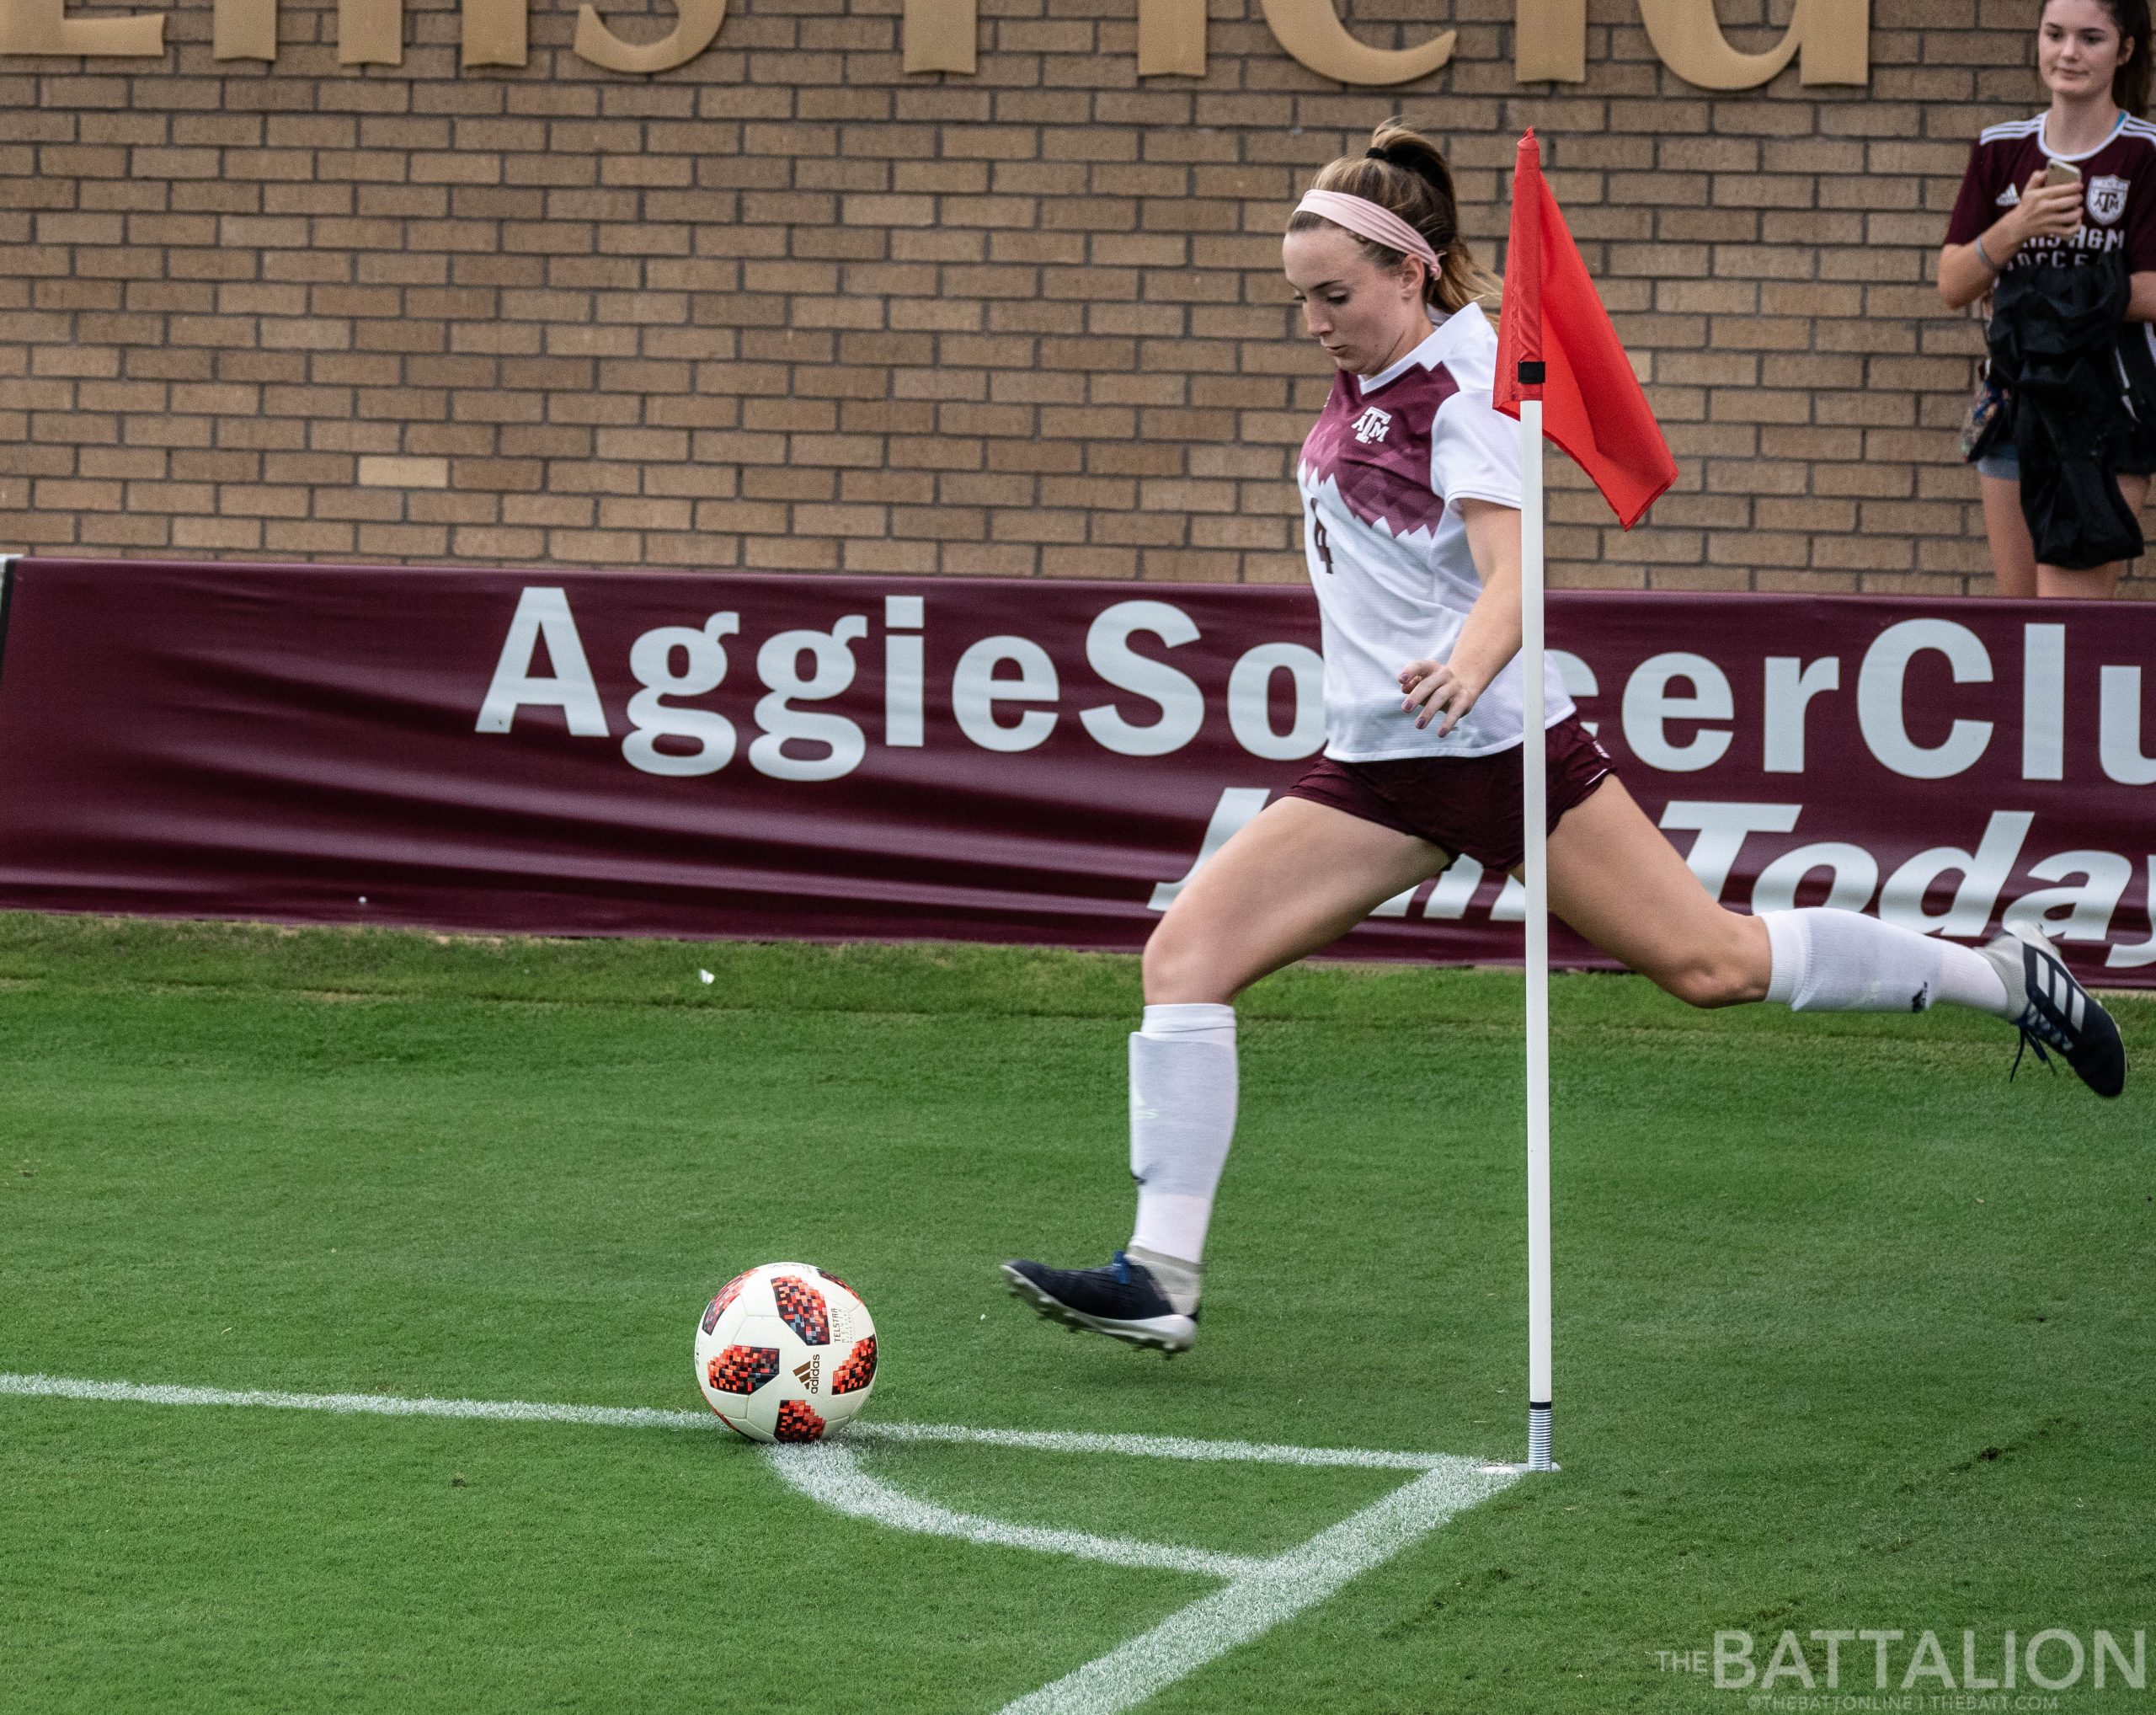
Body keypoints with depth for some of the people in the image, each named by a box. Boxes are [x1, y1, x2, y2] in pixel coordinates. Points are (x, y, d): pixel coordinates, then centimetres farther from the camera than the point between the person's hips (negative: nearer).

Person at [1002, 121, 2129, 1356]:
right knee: (1185, 954, -8)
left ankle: (2007, 979, 19)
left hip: (1500, 743, -8)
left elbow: (1513, 572, -29)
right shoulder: (1371, 371, 8)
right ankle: (1163, 1278, -11)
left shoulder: (1468, 386, -16)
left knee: (1711, 963, -1)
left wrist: (1469, 661, -49)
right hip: (1378, 768, 8)